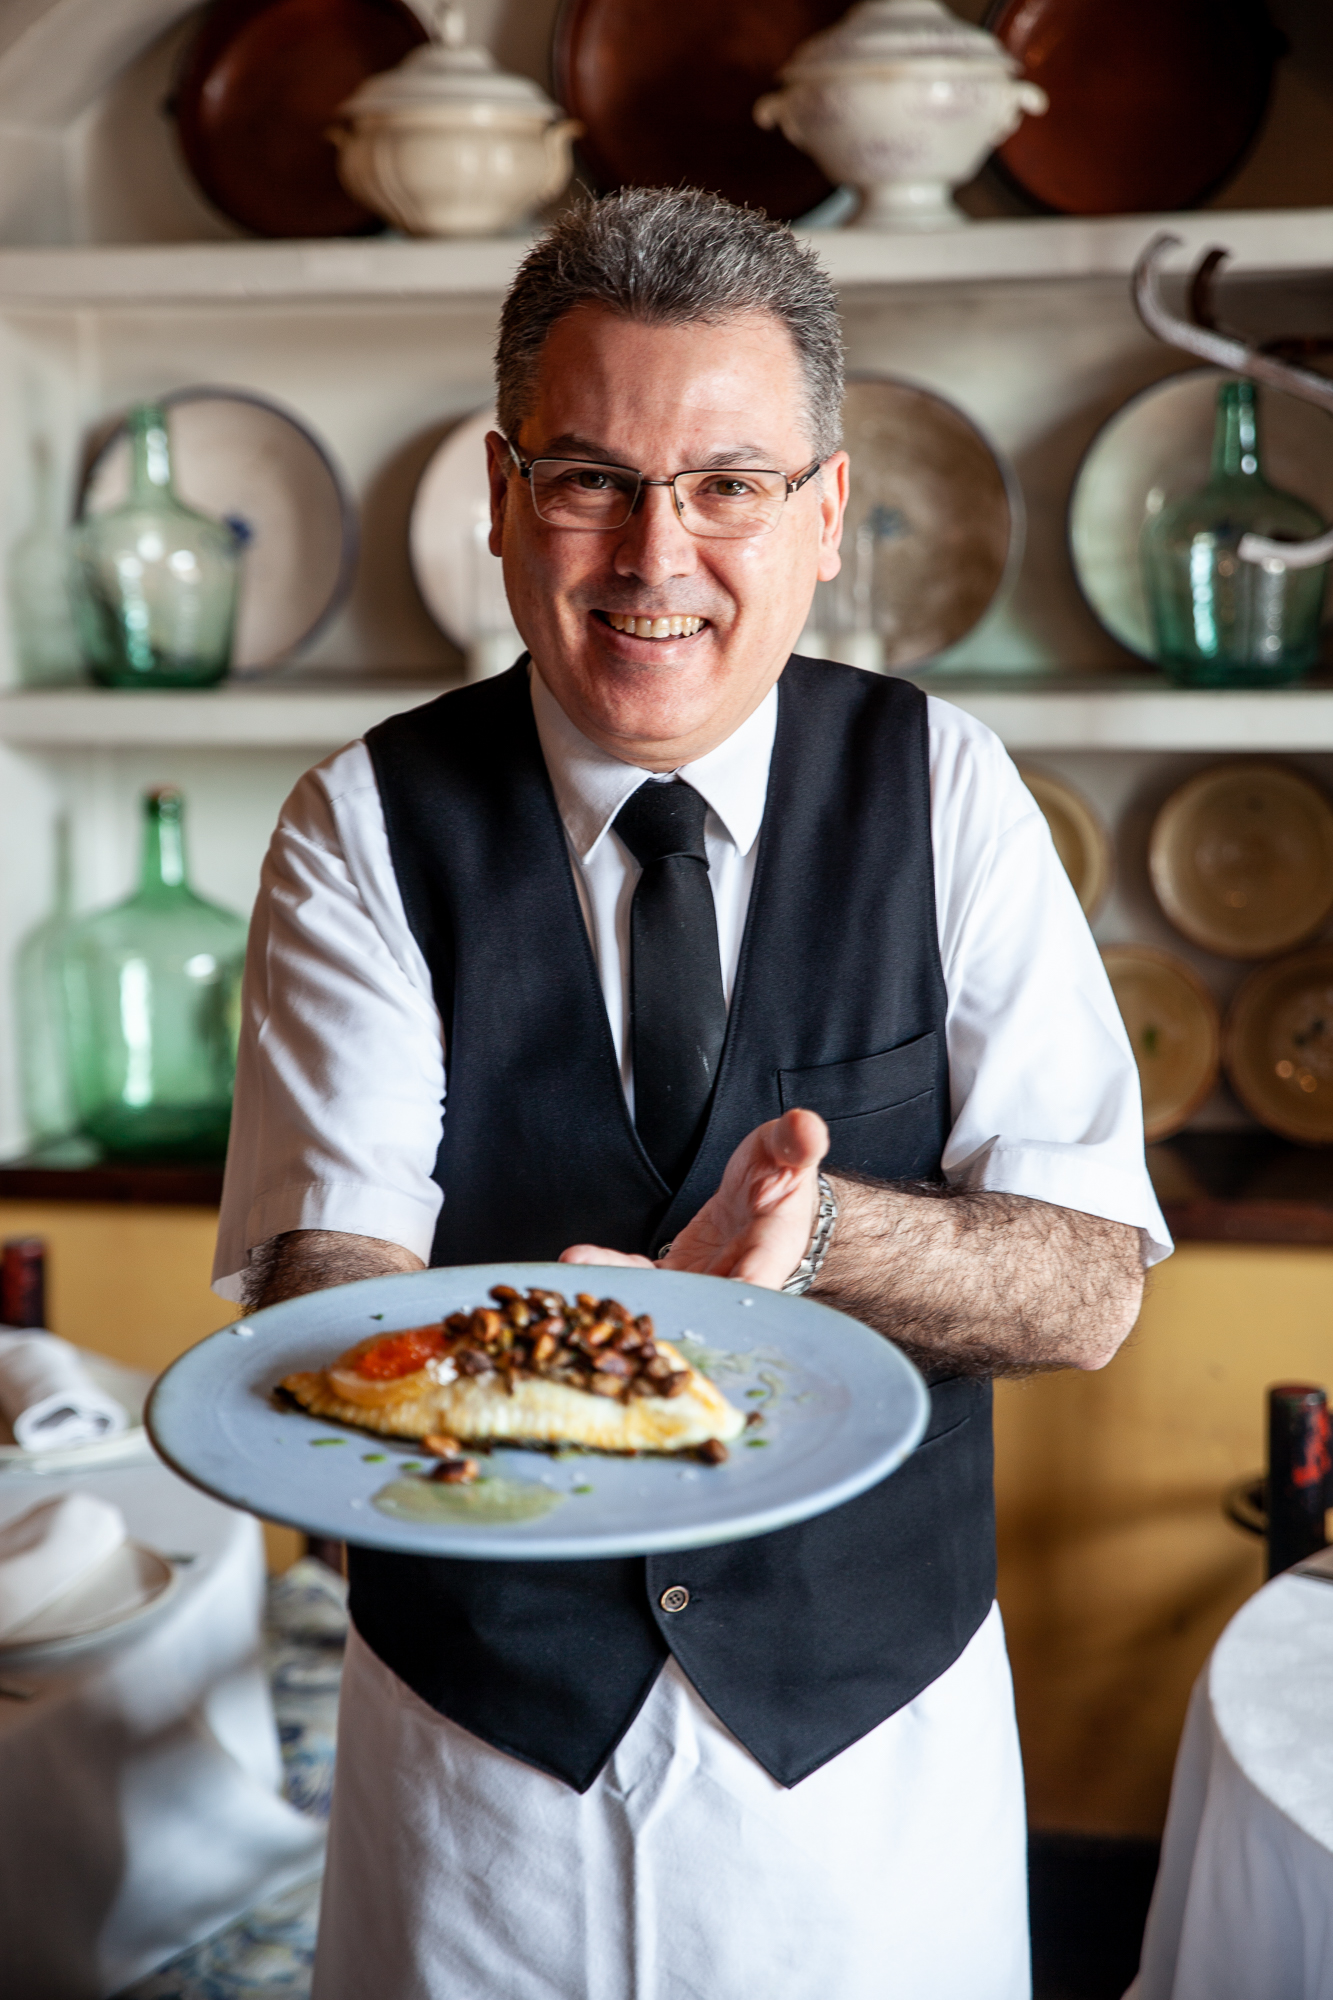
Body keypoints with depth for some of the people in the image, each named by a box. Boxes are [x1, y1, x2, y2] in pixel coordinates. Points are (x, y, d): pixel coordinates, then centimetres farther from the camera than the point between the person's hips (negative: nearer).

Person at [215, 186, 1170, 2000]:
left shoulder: (943, 793, -8)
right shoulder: (365, 829, -9)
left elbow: (1087, 1288, -12)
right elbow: (318, 1269, -16)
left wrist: (811, 1232, -32)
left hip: (877, 1732, 1)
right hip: (479, 1730, 0)